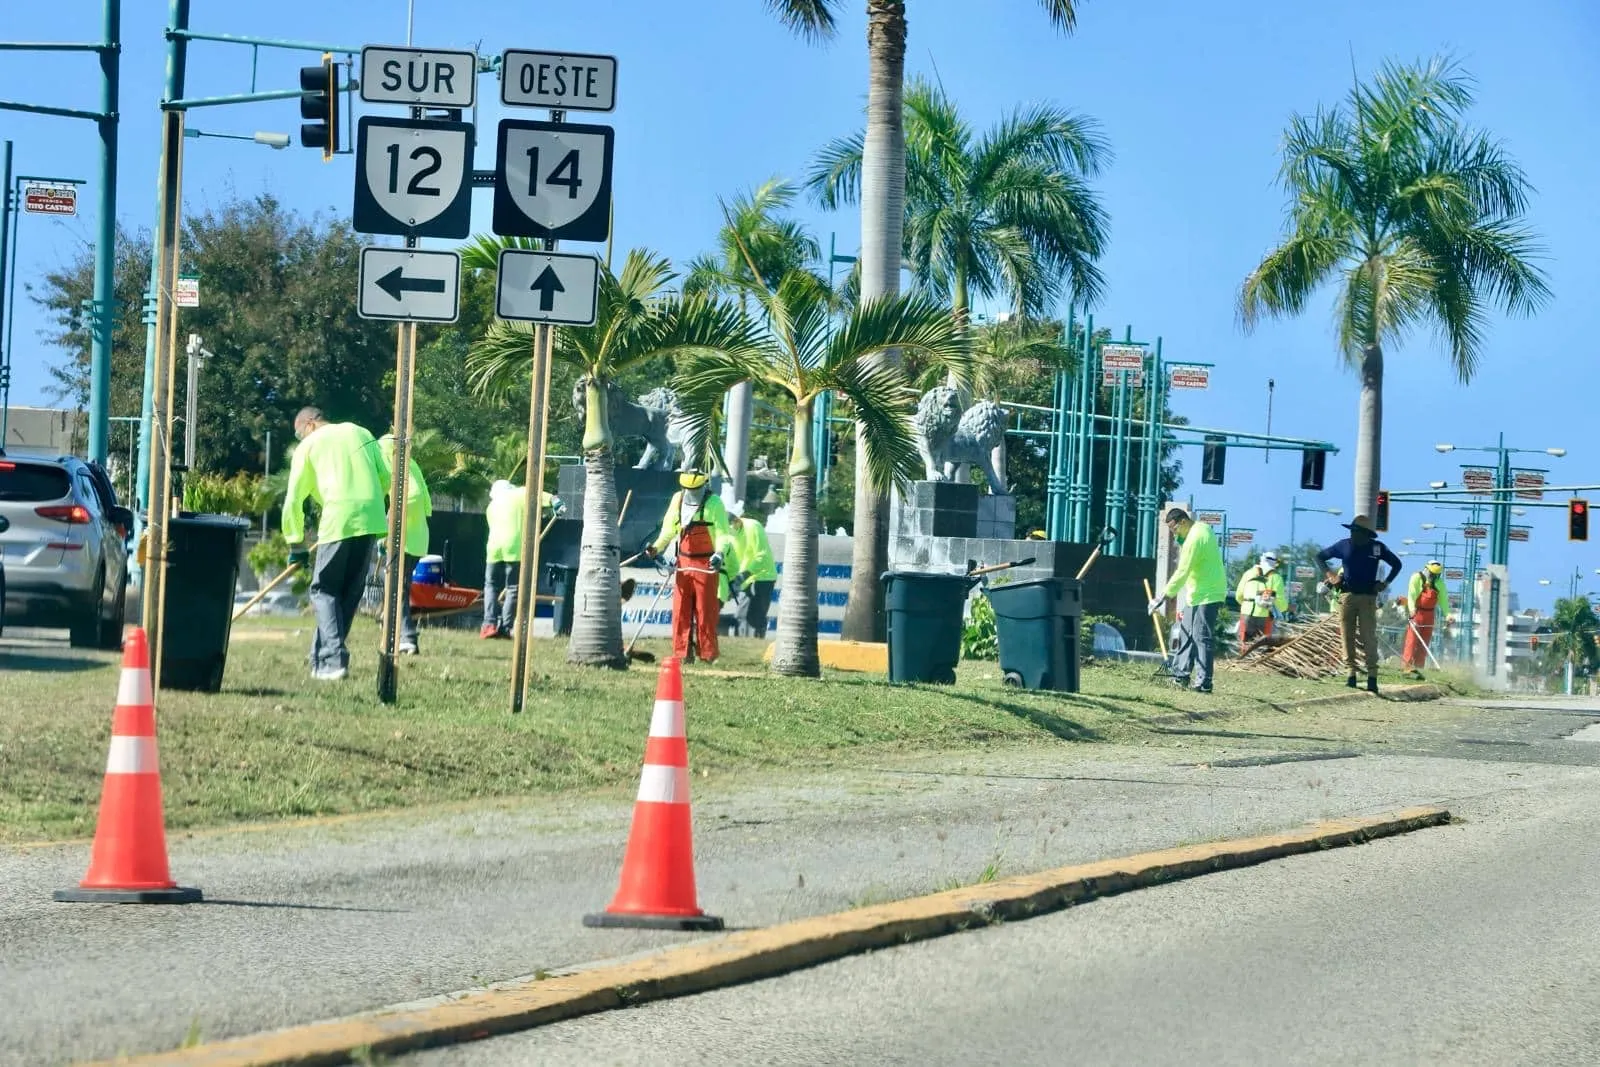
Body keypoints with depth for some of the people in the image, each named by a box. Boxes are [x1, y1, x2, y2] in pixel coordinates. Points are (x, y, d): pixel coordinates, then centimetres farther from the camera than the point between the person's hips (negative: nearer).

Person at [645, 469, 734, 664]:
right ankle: (682, 654, 7)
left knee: (705, 611, -3)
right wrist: (657, 547, 6)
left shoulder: (714, 503, -6)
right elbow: (669, 530, 20)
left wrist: (719, 553, -28)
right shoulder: (677, 500, 8)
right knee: (680, 611, 2)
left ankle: (708, 655, 3)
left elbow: (723, 534, -11)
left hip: (705, 565, -5)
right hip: (683, 563, 5)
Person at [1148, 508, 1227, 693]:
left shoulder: (1194, 538, -20)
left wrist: (1164, 596, -19)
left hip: (1206, 595, -11)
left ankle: (1204, 683, -9)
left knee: (1202, 638, -9)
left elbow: (1182, 572, -22)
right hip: (1197, 594, 11)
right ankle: (1181, 674, 19)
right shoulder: (1202, 529, 11)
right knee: (1187, 635, 14)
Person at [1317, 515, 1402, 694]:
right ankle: (1351, 672, 5)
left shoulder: (1377, 547, 1)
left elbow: (1396, 564, 16)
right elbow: (1320, 557, 17)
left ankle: (1372, 676, -9)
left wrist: (1386, 583, 5)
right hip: (1347, 596, 2)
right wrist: (1330, 574, 4)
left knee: (1368, 637, -8)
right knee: (1347, 636, 0)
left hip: (1368, 597, -2)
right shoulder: (1344, 545, 3)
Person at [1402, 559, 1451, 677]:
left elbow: (1443, 599, 2)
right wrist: (1412, 608, -32)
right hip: (1416, 611, -4)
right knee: (1413, 638, -11)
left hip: (1429, 613, 4)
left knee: (1424, 641, 2)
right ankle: (1408, 665, -13)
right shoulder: (1417, 578, -8)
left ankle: (1418, 668, 5)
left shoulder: (1439, 583, 4)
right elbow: (1411, 594, -18)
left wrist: (1447, 614, -11)